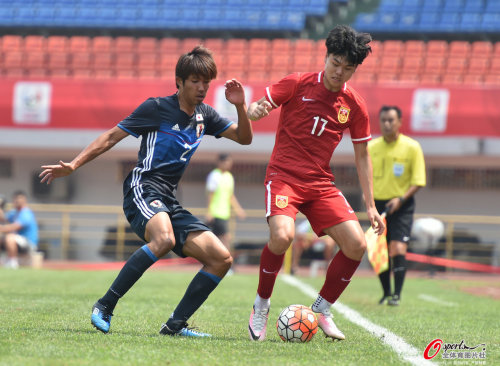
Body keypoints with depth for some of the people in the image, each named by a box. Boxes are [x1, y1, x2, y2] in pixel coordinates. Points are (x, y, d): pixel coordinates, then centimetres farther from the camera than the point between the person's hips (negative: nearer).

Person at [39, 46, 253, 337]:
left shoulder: (204, 115, 16)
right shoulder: (157, 108, -1)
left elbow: (244, 138, 20)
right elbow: (112, 137, 1)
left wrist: (241, 106, 1)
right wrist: (72, 166, -6)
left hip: (169, 203, 7)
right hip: (142, 190, -7)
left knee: (222, 259, -4)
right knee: (164, 238, -38)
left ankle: (175, 325, -3)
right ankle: (105, 306, -29)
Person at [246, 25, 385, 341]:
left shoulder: (355, 105, 4)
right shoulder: (298, 84, -5)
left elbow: (362, 155, 12)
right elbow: (257, 108, 0)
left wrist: (370, 205, 9)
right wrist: (254, 110, -26)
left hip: (322, 184, 4)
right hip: (284, 175, -4)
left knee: (357, 245, -11)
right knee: (282, 235, -30)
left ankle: (322, 310, 10)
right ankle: (261, 304, -6)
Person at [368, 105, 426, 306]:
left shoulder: (412, 147, -6)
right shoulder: (372, 147, 4)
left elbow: (418, 181, -7)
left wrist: (401, 199, -19)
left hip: (401, 205, -4)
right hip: (378, 204, 4)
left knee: (398, 249, -16)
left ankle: (397, 294, -10)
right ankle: (386, 292, 20)